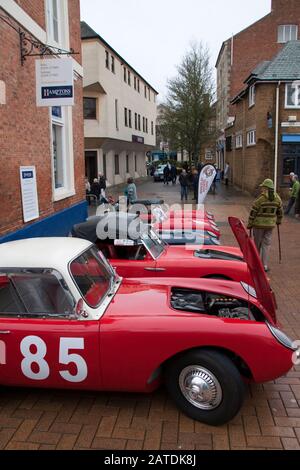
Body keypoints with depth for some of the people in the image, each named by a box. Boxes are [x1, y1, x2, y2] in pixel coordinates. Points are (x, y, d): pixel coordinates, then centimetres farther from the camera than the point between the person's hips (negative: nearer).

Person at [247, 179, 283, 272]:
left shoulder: (260, 198, -14)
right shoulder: (277, 198, 1)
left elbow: (253, 212, -13)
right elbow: (280, 211, 11)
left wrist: (250, 224, -5)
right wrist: (279, 221, 27)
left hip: (259, 223, -4)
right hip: (270, 224, 4)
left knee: (257, 243, 11)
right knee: (266, 244, 8)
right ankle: (265, 265, 4)